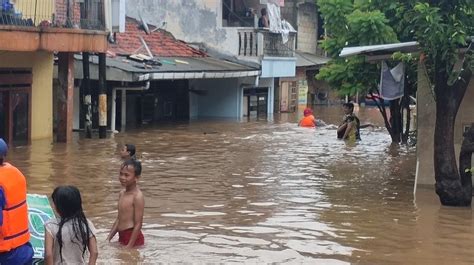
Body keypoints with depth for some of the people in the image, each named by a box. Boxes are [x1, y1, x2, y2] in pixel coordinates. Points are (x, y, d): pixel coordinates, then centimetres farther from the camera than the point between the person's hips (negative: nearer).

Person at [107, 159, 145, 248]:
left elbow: (138, 224, -16)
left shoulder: (137, 196, -14)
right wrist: (108, 238, 16)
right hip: (122, 237, 8)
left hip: (132, 238, -8)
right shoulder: (122, 193, 11)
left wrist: (130, 246, -18)